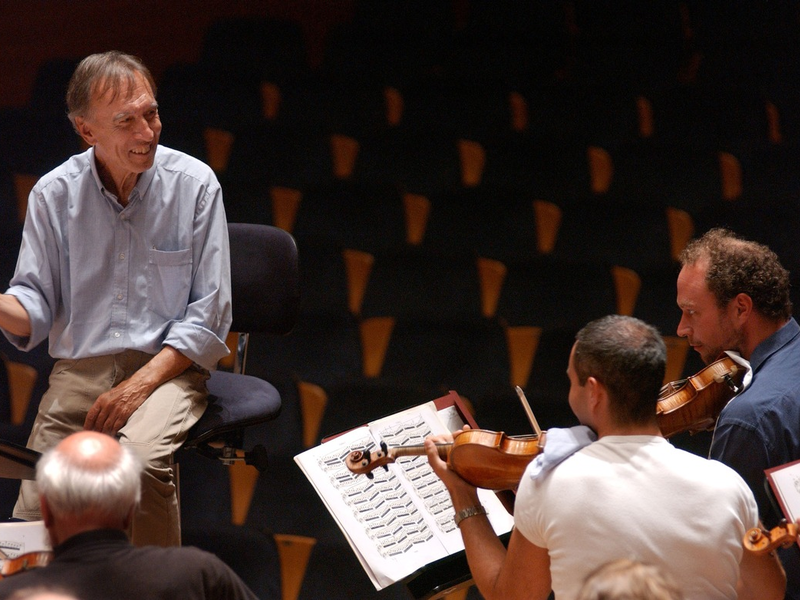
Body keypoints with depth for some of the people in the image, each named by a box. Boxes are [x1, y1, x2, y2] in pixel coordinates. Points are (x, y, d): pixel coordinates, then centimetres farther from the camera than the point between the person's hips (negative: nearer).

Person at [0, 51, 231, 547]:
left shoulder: (195, 184, -2)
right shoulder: (54, 194, 4)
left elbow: (209, 318, -3)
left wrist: (138, 386, -14)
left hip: (167, 368, -2)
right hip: (79, 370, 2)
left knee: (141, 456, -34)